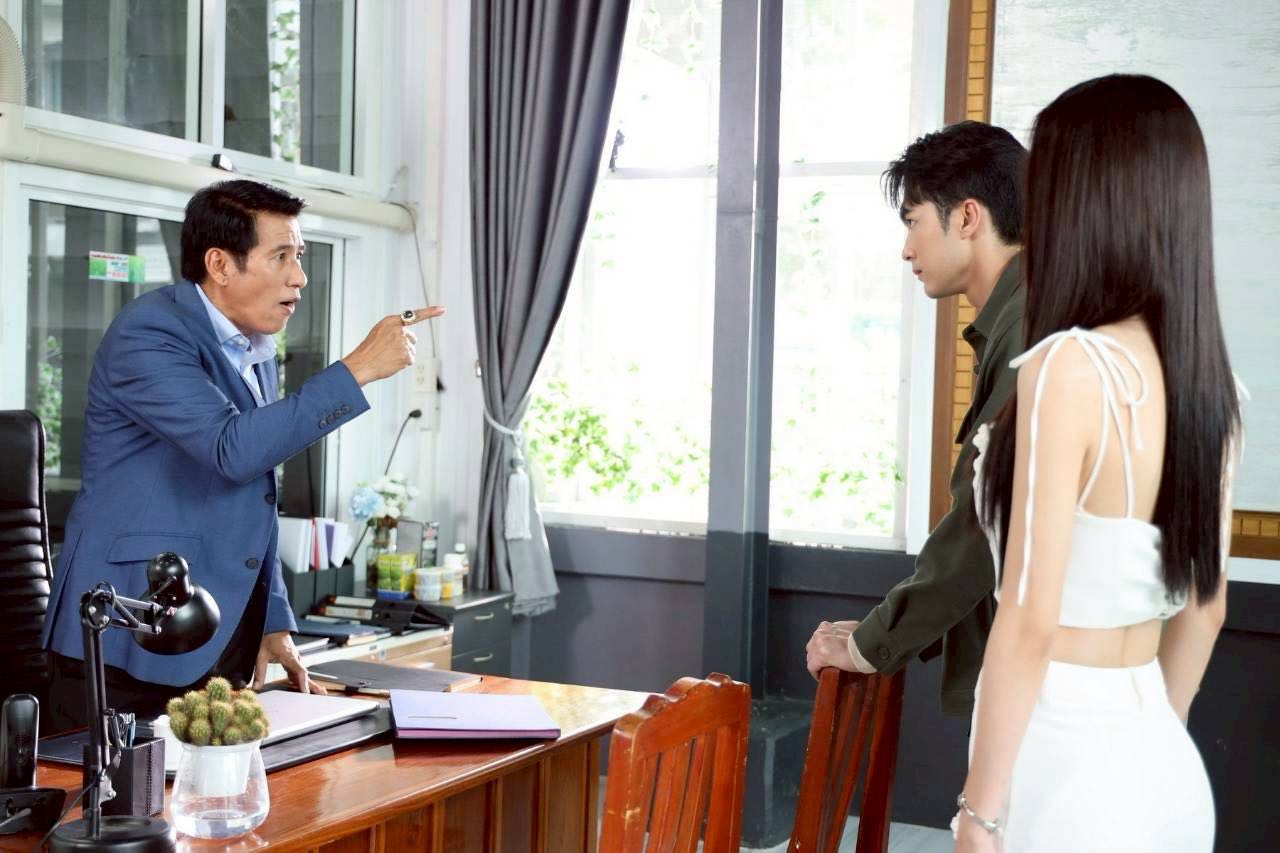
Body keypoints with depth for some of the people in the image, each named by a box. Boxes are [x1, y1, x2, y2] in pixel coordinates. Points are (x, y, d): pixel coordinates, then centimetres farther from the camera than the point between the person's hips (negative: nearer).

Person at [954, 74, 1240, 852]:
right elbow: (1205, 608, 12)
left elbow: (1031, 623, -20)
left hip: (1066, 758, -7)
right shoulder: (1209, 381, 3)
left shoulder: (1068, 367, -20)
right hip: (1166, 767, 7)